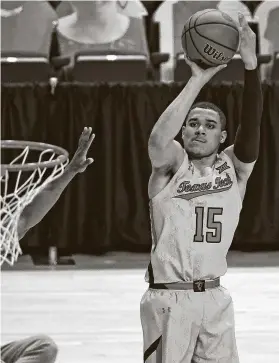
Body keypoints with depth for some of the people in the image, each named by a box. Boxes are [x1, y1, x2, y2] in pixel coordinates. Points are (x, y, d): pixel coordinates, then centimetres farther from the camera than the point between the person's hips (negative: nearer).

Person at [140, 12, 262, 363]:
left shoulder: (234, 168, 5)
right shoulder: (172, 164, -4)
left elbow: (251, 126, -12)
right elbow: (158, 139, -27)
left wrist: (250, 64, -25)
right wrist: (198, 79, -28)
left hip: (216, 298, 4)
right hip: (169, 298, -4)